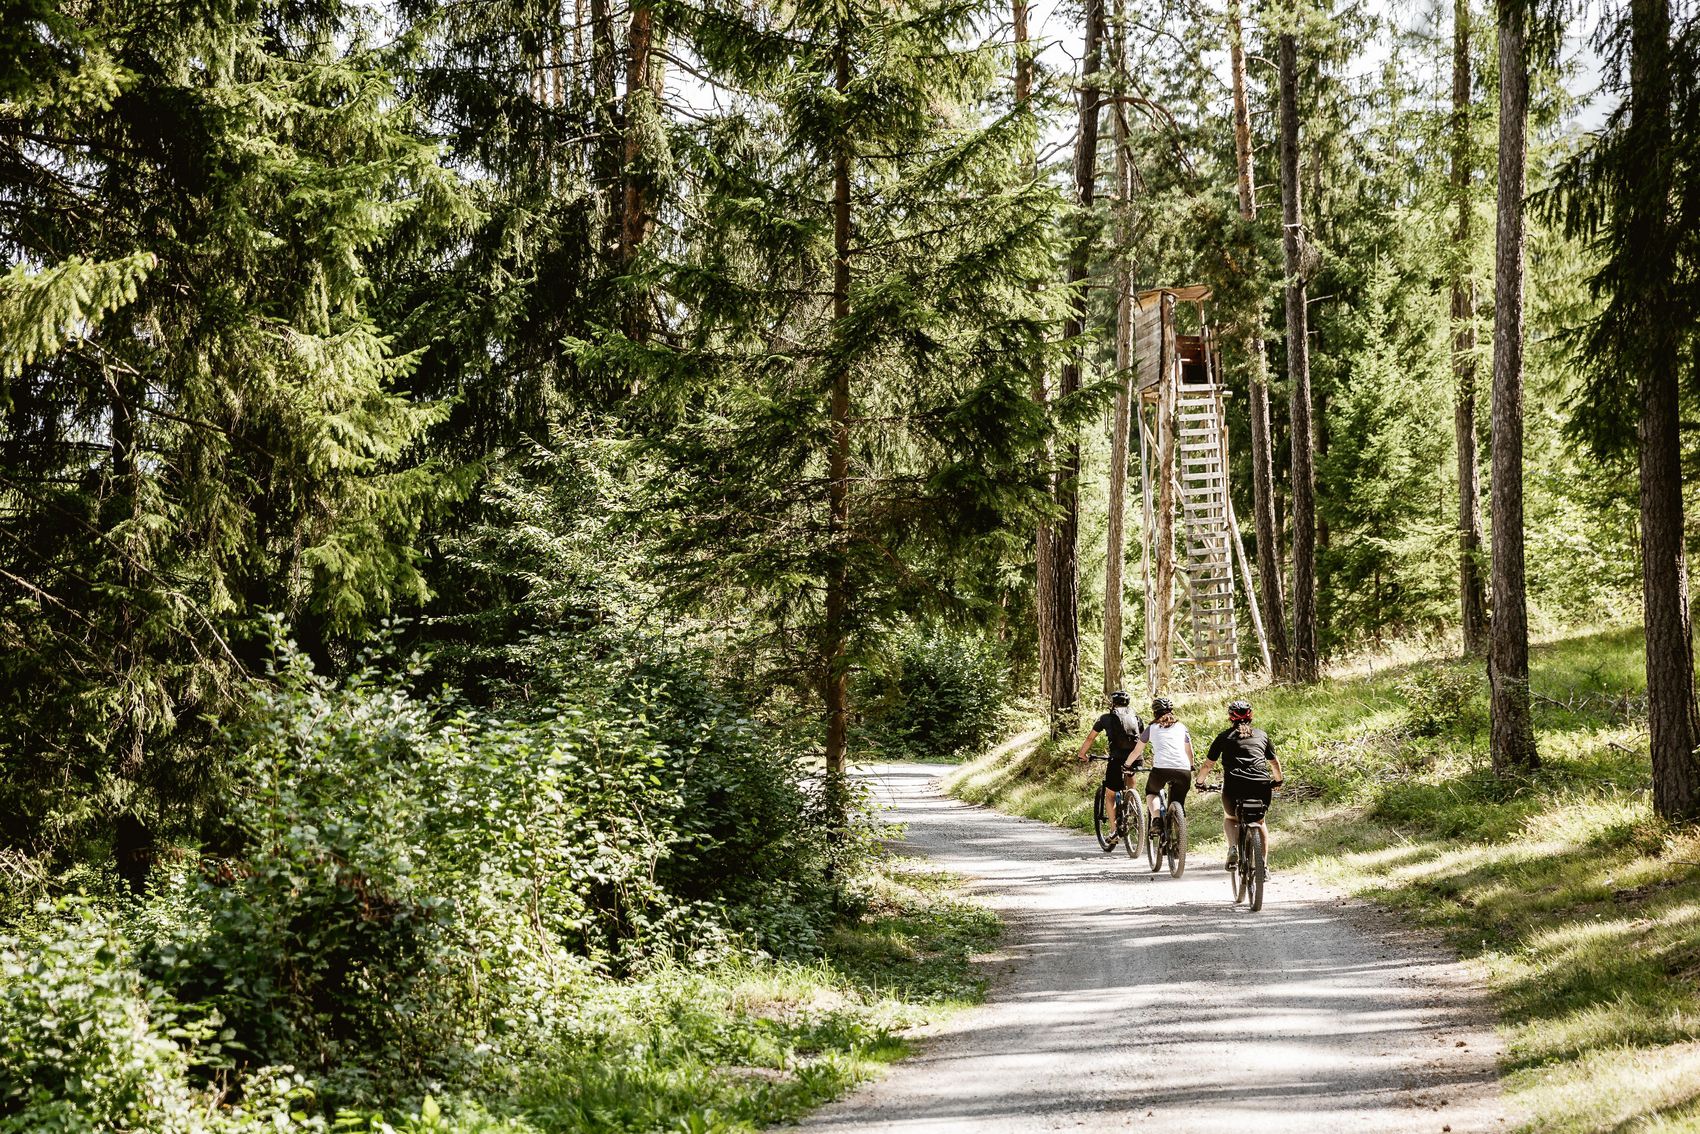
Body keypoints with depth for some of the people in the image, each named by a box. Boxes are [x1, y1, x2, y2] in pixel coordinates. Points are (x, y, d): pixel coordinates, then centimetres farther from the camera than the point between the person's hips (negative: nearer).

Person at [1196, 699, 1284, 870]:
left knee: (1230, 818, 25)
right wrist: (1278, 781, 49)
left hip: (1234, 785, -2)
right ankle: (1263, 864, 13)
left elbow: (1208, 764, 19)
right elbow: (1274, 762, 32)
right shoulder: (1261, 735, 21)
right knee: (1259, 821, 25)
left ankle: (1233, 848, -3)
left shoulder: (1225, 736, 16)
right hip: (1261, 785, 2)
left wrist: (1201, 780, 37)